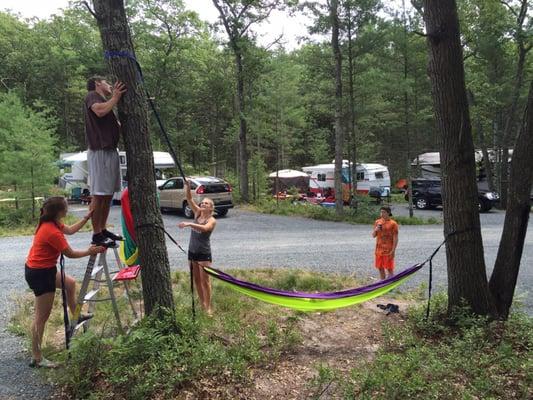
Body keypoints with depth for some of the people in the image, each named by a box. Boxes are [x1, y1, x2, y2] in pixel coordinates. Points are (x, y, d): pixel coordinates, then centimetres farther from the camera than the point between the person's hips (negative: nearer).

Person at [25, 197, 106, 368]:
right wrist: (90, 252, -4)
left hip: (44, 269, 10)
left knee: (70, 283, 28)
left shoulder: (50, 223, 0)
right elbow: (71, 254, -17)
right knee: (42, 316, -2)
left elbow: (70, 230, 15)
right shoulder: (52, 232, -26)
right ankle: (36, 358, 7)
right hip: (40, 274, -10)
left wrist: (87, 218, 8)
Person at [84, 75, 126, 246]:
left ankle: (103, 229, 19)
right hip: (100, 151, -10)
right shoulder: (92, 95, -1)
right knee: (99, 194, -10)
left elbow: (117, 125, 27)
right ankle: (96, 234, -7)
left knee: (109, 193, 11)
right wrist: (115, 97, -12)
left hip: (111, 150, 10)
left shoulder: (104, 101, 27)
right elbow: (100, 111, -24)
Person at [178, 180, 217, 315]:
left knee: (205, 280, -1)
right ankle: (202, 303, 27)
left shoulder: (212, 220, -14)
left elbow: (204, 228, -36)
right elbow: (189, 199, -8)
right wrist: (188, 187, -25)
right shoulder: (197, 213, 2)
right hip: (192, 252, 6)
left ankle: (208, 307, 7)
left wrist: (189, 224, -44)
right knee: (196, 280, 13)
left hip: (204, 253, -6)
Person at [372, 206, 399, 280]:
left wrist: (393, 250, -15)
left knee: (389, 269, 0)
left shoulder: (393, 223, -7)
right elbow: (373, 235, 12)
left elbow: (395, 238, -9)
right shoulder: (377, 222, 8)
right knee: (380, 268, 12)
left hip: (388, 251, -5)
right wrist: (375, 230, -10)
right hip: (379, 250, 5)